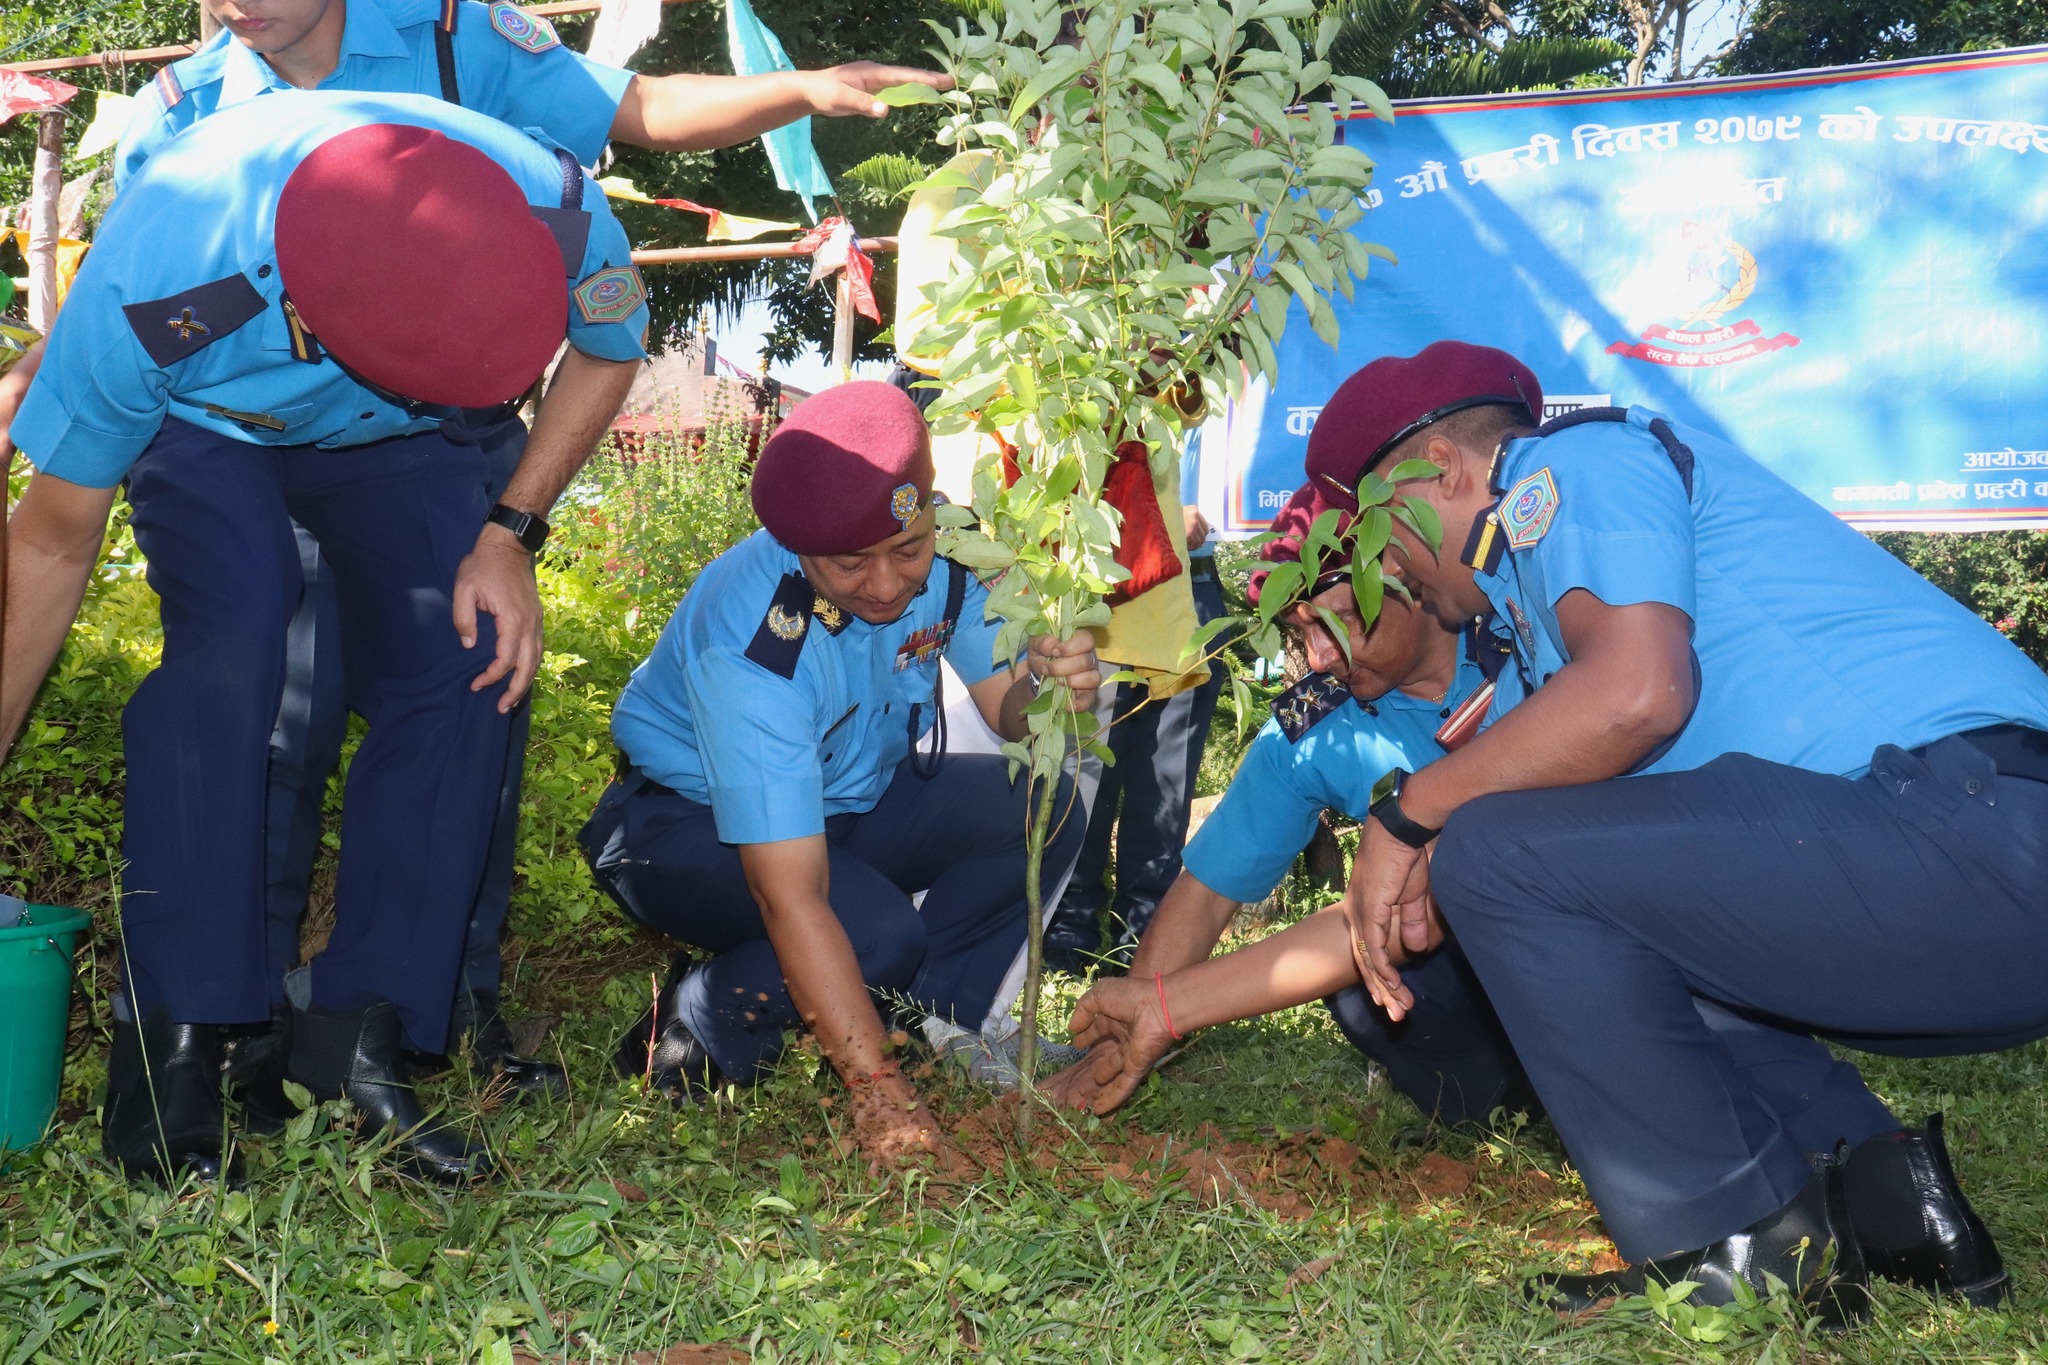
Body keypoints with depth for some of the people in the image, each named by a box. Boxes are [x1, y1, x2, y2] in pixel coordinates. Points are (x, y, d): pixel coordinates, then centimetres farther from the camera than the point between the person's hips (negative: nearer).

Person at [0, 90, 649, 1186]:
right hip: (205, 430, -2)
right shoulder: (150, 289, -40)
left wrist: (511, 535, -20)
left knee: (464, 665, -20)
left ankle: (355, 1039, -15)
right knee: (230, 644, -30)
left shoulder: (557, 215, -38)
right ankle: (170, 1045, -19)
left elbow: (610, 352, -12)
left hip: (395, 446, 3)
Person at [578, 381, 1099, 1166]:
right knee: (877, 933, -33)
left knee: (1044, 809, -15)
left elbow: (1006, 710, -12)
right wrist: (877, 1088, -42)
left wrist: (1049, 689, -38)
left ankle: (932, 1017, -3)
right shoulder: (754, 638, -36)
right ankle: (691, 1033, -8)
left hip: (847, 797, 6)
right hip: (684, 819, -6)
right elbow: (791, 899, -39)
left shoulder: (950, 555, -19)